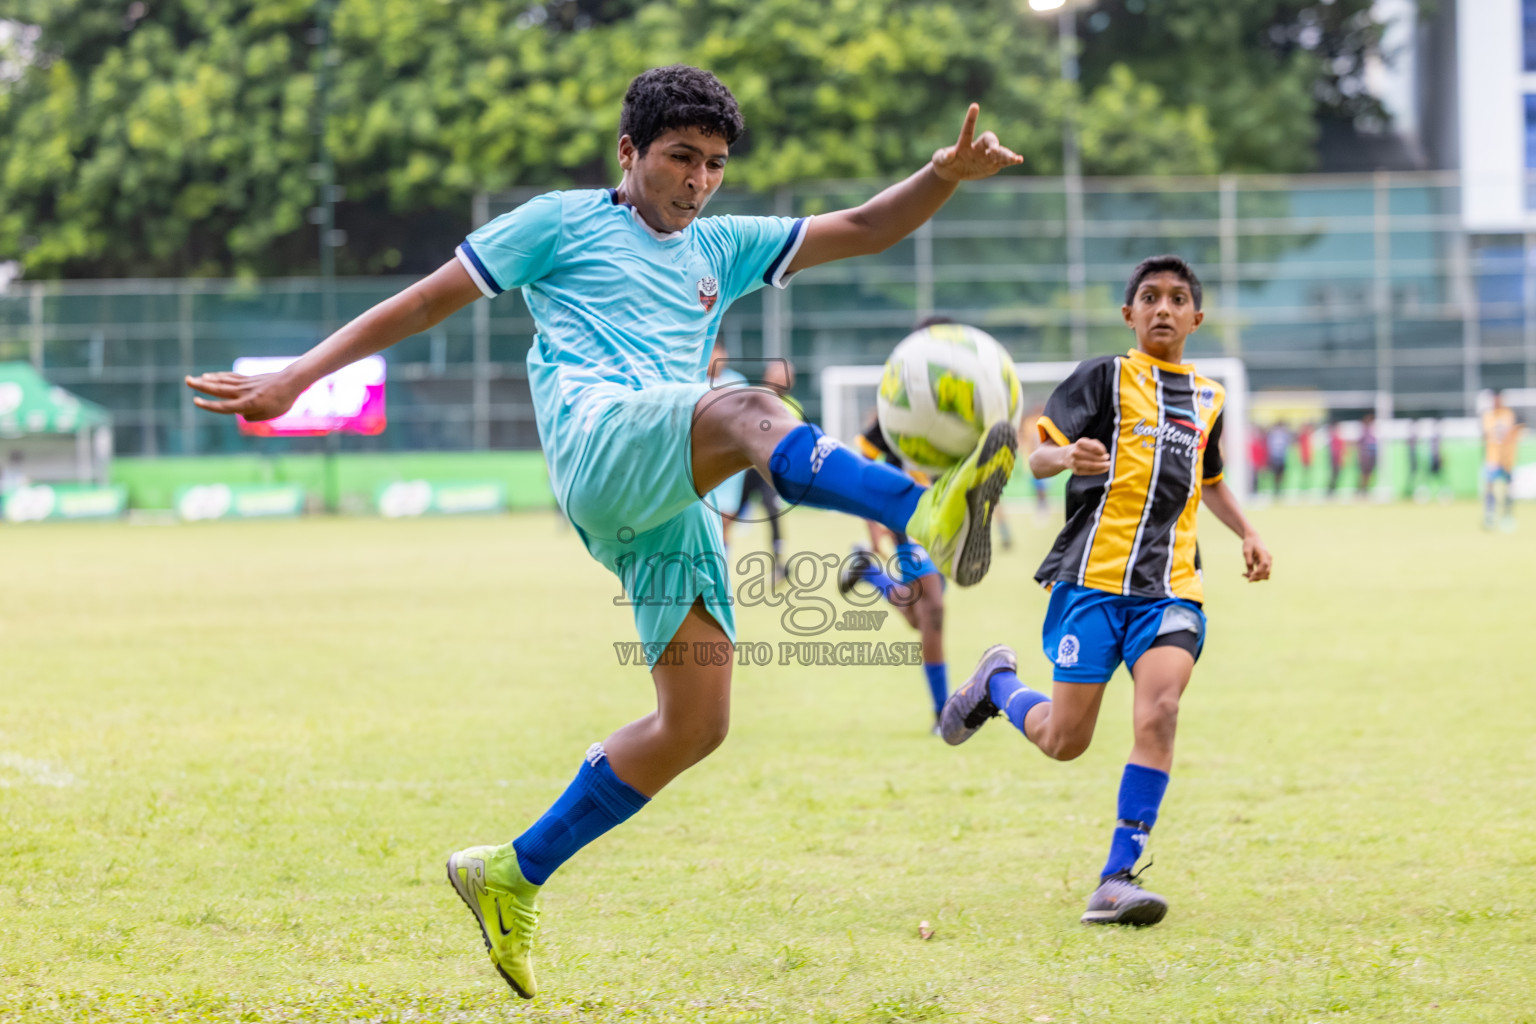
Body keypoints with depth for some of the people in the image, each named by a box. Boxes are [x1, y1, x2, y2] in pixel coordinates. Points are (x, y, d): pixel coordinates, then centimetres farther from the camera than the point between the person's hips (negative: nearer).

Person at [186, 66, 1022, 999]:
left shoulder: (722, 249, 30)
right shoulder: (565, 223, 16)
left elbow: (864, 230, 26)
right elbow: (427, 301, 17)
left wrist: (947, 173, 7)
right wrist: (296, 378, 11)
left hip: (675, 506, 7)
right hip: (600, 439, -7)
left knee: (697, 723, 2)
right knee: (751, 411, -35)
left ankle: (511, 877, 15)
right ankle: (929, 516, -66)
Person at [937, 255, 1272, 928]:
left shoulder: (1207, 398, 19)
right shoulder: (1105, 377, 2)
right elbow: (1038, 456, -6)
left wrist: (1247, 534, 24)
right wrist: (1063, 456, -29)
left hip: (1170, 587, 4)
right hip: (1094, 575, -3)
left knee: (1160, 709, -21)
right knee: (1063, 742, -2)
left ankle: (1116, 881, -18)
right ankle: (997, 682, 34)